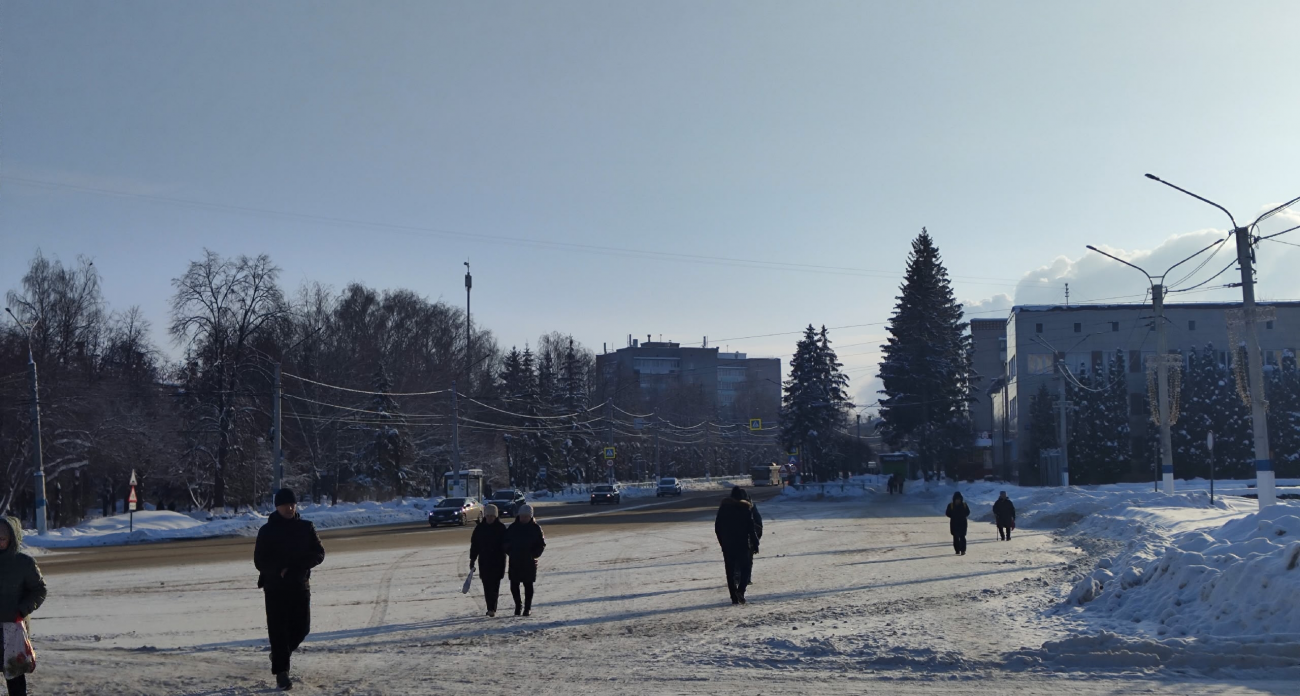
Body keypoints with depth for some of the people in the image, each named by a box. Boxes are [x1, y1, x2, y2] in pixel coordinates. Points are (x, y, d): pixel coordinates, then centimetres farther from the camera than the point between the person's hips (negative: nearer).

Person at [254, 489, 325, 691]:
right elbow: (260, 561, -7)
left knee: (301, 628, 7)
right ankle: (281, 672, 1)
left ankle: (280, 654, 33)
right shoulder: (267, 531, -5)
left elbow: (319, 554, 0)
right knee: (278, 630, -5)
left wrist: (296, 567, -16)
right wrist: (281, 570, -21)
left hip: (300, 587, 3)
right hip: (275, 588, -3)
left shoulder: (306, 528, 3)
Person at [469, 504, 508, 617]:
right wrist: (472, 559, 5)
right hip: (484, 561, 3)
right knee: (487, 585, 5)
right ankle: (491, 608, 13)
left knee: (494, 585, -9)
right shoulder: (480, 528, 5)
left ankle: (492, 608, -11)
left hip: (497, 561, -3)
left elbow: (506, 544, -3)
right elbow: (474, 544, 9)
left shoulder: (501, 528, -2)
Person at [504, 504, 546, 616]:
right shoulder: (513, 527, 4)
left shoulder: (536, 528, -1)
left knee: (528, 585, 3)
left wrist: (534, 555, -10)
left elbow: (542, 544, 1)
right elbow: (506, 542, 10)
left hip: (529, 562, -2)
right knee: (514, 585, 2)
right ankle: (518, 605, 20)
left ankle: (528, 608, 11)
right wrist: (510, 552, -4)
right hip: (514, 561, 2)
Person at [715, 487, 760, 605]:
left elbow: (717, 527, 6)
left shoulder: (723, 507, 4)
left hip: (727, 544, 3)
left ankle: (734, 597, 5)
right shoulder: (746, 508, -7)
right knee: (746, 567, 8)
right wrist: (755, 544, -3)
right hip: (743, 543, -3)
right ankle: (741, 590, -14)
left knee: (730, 570, 8)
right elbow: (751, 528, -9)